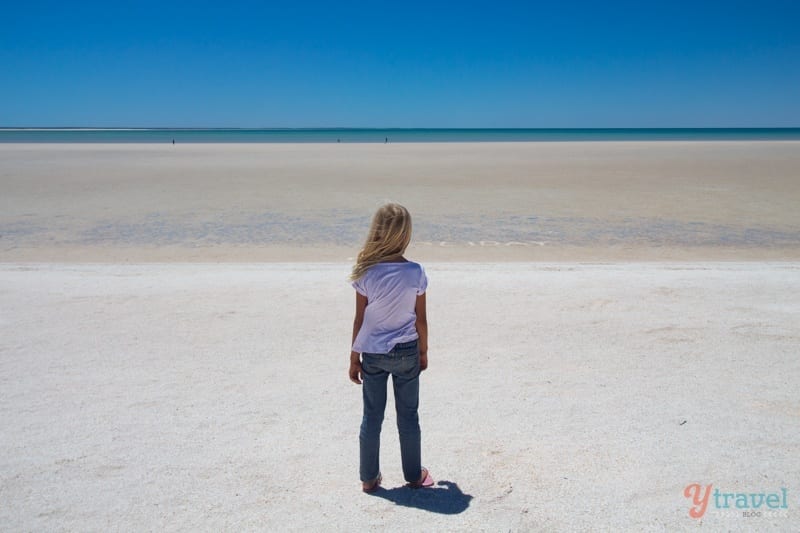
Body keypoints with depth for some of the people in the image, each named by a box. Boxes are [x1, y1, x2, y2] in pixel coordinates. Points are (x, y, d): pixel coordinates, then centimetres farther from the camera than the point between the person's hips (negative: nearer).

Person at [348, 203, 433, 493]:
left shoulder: (366, 274, -13)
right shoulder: (415, 273, -12)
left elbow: (360, 320, -7)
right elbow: (420, 319, -4)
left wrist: (354, 358, 4)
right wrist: (423, 351, 11)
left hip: (373, 354, 0)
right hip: (406, 352, 0)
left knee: (371, 417, 13)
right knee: (408, 416, 14)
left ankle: (369, 478, 23)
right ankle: (414, 475, 28)